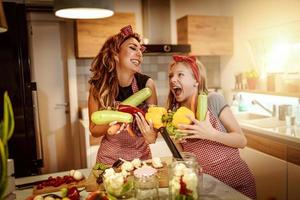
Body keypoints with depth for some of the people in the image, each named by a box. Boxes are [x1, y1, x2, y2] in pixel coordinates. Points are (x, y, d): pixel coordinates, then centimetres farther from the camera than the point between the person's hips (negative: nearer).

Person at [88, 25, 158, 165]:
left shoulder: (147, 83, -17)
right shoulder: (98, 87, -16)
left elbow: (154, 122, -13)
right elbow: (94, 131, -7)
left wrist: (151, 135, -35)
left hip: (141, 155, 1)